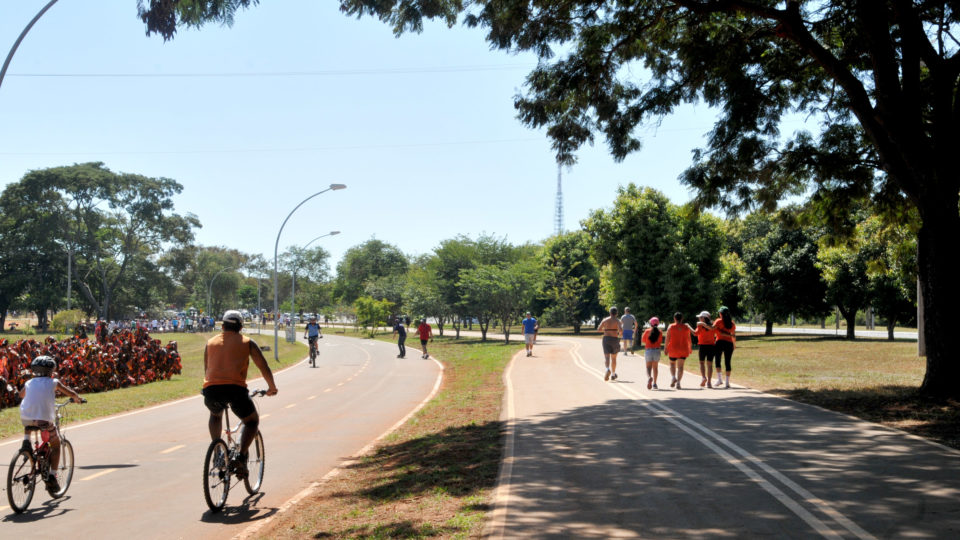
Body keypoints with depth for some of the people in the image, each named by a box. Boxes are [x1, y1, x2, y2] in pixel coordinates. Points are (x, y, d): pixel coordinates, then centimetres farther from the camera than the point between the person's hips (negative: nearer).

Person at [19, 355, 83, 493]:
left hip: (25, 418, 4)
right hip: (44, 420, -4)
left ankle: (26, 441, 16)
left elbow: (21, 394, 36)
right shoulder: (53, 382, 4)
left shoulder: (29, 383, 14)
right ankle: (52, 476, 8)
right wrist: (76, 399, 30)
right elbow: (72, 394, 8)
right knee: (56, 445, 17)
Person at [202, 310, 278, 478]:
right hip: (235, 388, -3)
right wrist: (272, 388, 28)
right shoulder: (247, 342, 16)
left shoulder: (211, 342, 23)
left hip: (211, 389, 3)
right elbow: (264, 368, 12)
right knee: (252, 421, 22)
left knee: (215, 415, 36)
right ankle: (241, 457, 0)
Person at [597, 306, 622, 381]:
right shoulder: (617, 321, -4)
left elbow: (598, 329, 11)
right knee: (613, 358, 16)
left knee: (606, 357, -6)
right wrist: (619, 333, 4)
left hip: (606, 339, 1)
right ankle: (613, 374, 26)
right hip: (615, 339, -1)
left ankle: (607, 369, -36)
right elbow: (620, 329, -20)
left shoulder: (605, 320, 6)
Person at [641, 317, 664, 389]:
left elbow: (643, 340, 5)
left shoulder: (647, 331, -5)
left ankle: (649, 377, -28)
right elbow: (660, 341, 5)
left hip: (648, 350, -1)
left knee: (648, 367, 3)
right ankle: (654, 383, 17)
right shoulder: (659, 332, -3)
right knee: (655, 367, 15)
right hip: (657, 350, 1)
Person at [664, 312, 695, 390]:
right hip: (684, 349, 1)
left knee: (672, 363, 18)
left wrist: (665, 348, 0)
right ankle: (678, 382, -5)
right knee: (680, 366, 4)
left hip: (673, 349, -1)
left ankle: (673, 377, -4)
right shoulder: (686, 327, 1)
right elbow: (689, 339, 4)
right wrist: (690, 347, 16)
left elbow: (667, 339, -6)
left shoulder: (671, 327, -4)